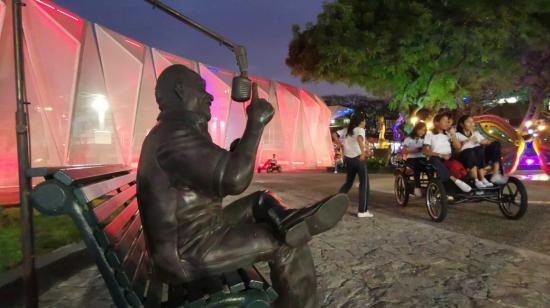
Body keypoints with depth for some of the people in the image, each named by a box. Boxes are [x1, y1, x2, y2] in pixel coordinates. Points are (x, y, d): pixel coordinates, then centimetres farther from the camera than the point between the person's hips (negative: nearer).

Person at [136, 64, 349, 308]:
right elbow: (234, 179, -32)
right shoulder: (176, 134, -22)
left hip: (186, 237, 11)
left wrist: (235, 152, 10)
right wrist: (256, 124, -22)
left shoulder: (167, 133, 14)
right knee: (288, 245, -9)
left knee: (262, 201, 12)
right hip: (187, 254, -11)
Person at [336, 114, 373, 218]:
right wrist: (363, 152, -39)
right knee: (364, 184, 2)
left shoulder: (347, 130, 12)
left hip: (348, 159, 7)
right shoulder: (360, 130, -7)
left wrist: (341, 145, 7)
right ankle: (362, 211, 2)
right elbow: (359, 139, -29)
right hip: (358, 158, -7)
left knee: (348, 182, 21)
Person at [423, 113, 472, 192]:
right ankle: (456, 180, -51)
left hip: (448, 159, 5)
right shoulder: (430, 134, 8)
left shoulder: (448, 135, 24)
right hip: (436, 159, -5)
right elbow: (425, 151, -5)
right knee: (434, 159, -39)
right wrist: (440, 155, -17)